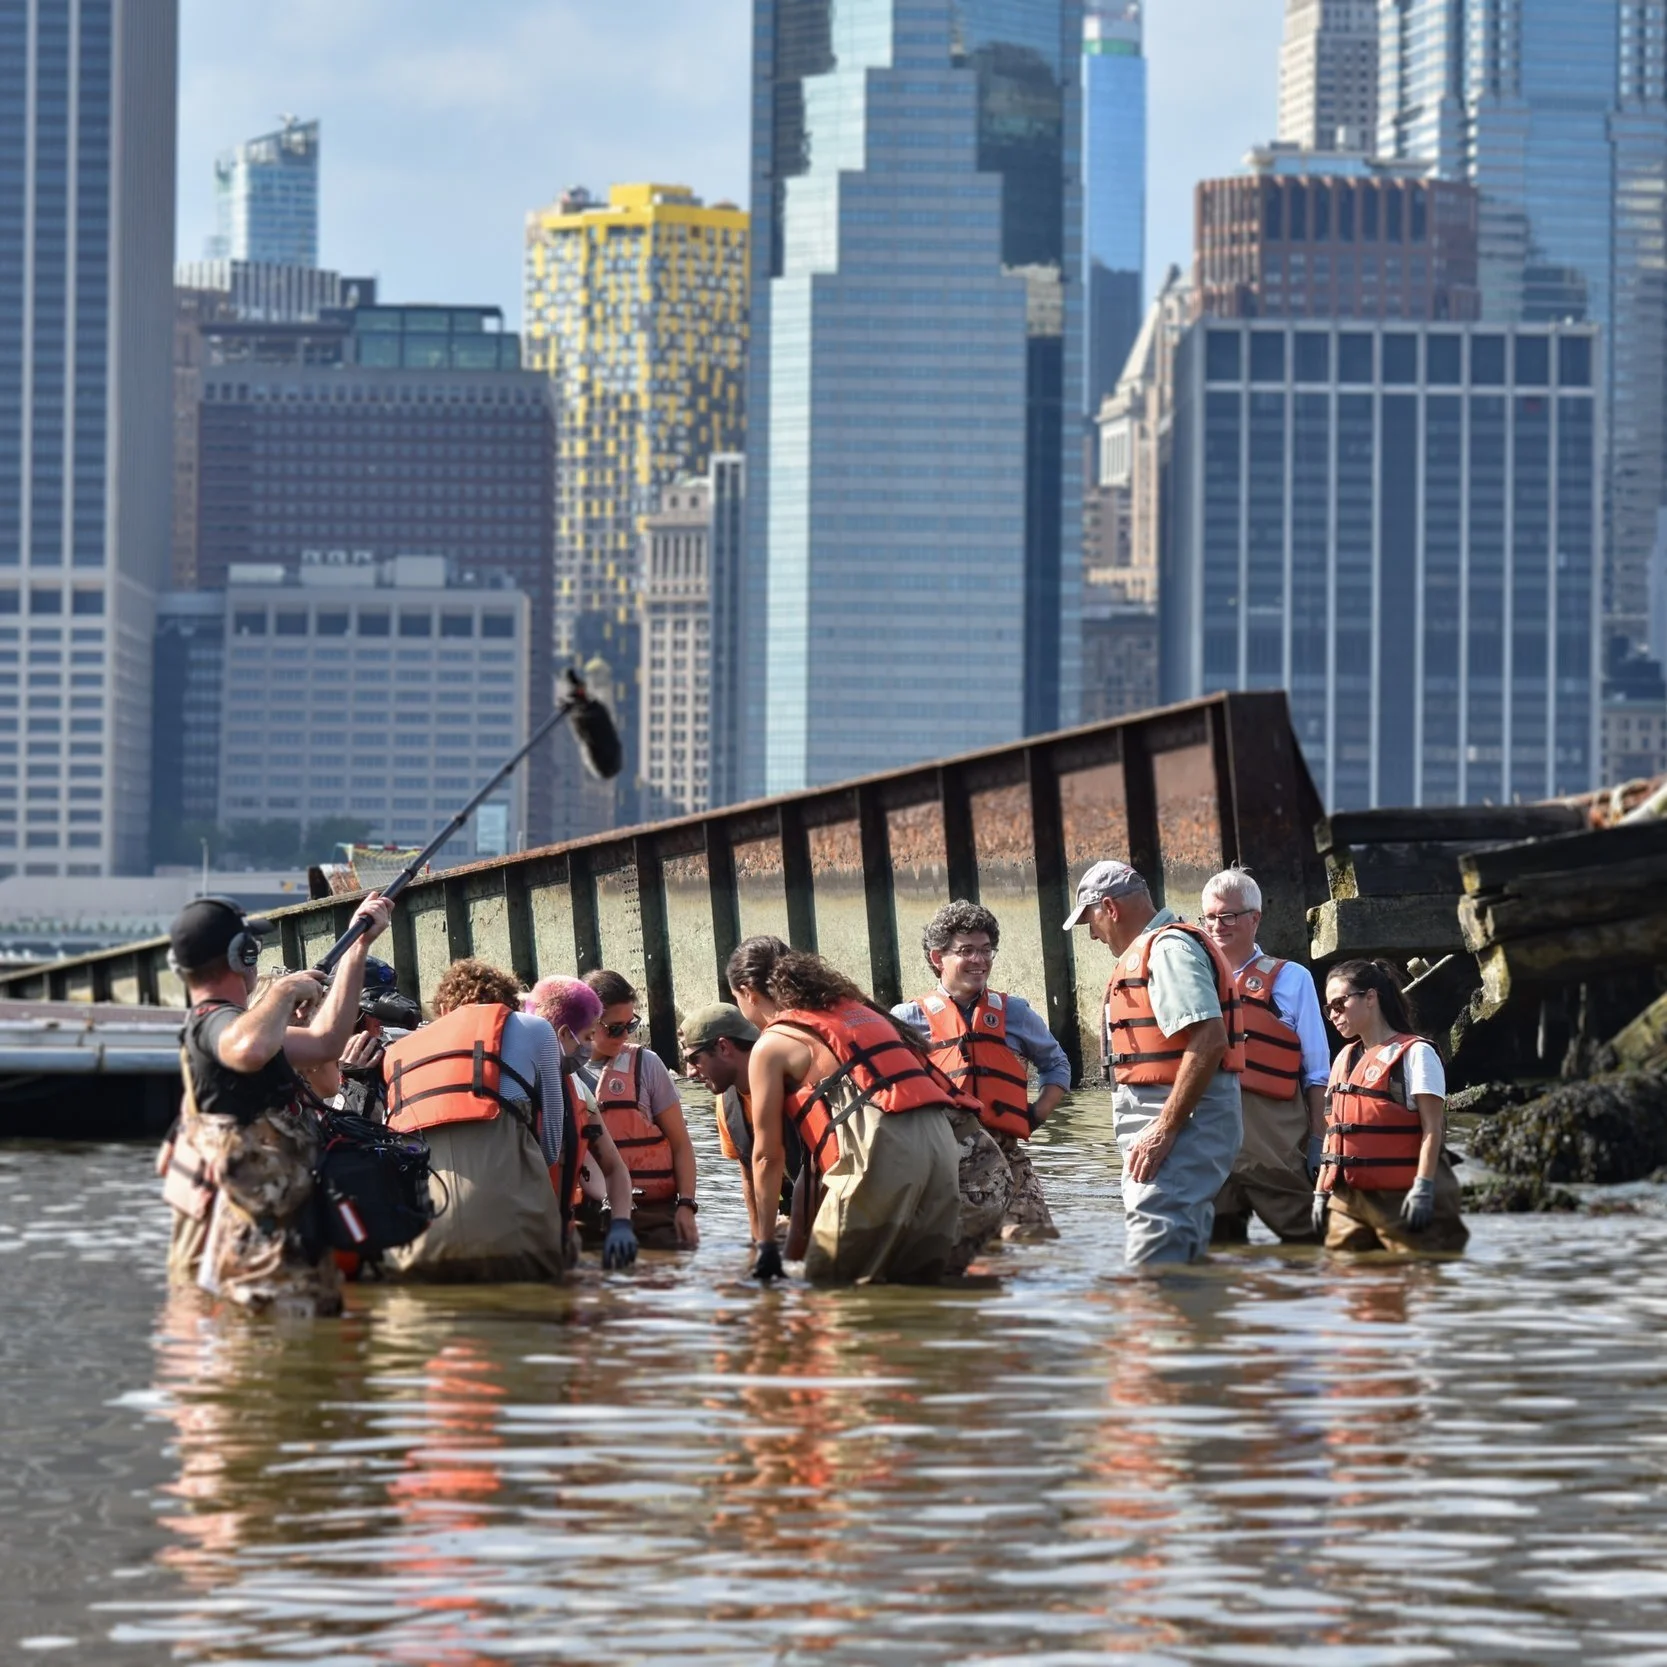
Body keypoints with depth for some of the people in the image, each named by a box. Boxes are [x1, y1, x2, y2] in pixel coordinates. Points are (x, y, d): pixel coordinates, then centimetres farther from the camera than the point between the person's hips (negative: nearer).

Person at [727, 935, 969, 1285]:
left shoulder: (771, 1046, 10)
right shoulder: (853, 1007, 30)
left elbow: (768, 1155, 9)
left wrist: (764, 1242, 15)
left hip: (880, 1146, -7)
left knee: (826, 1292, 0)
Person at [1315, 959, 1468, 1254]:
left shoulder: (1414, 1053, -4)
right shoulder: (1344, 1059, 19)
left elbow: (1432, 1128, -9)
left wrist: (1423, 1188, -17)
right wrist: (1321, 1192, 15)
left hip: (1400, 1197, -7)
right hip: (1347, 1200, 7)